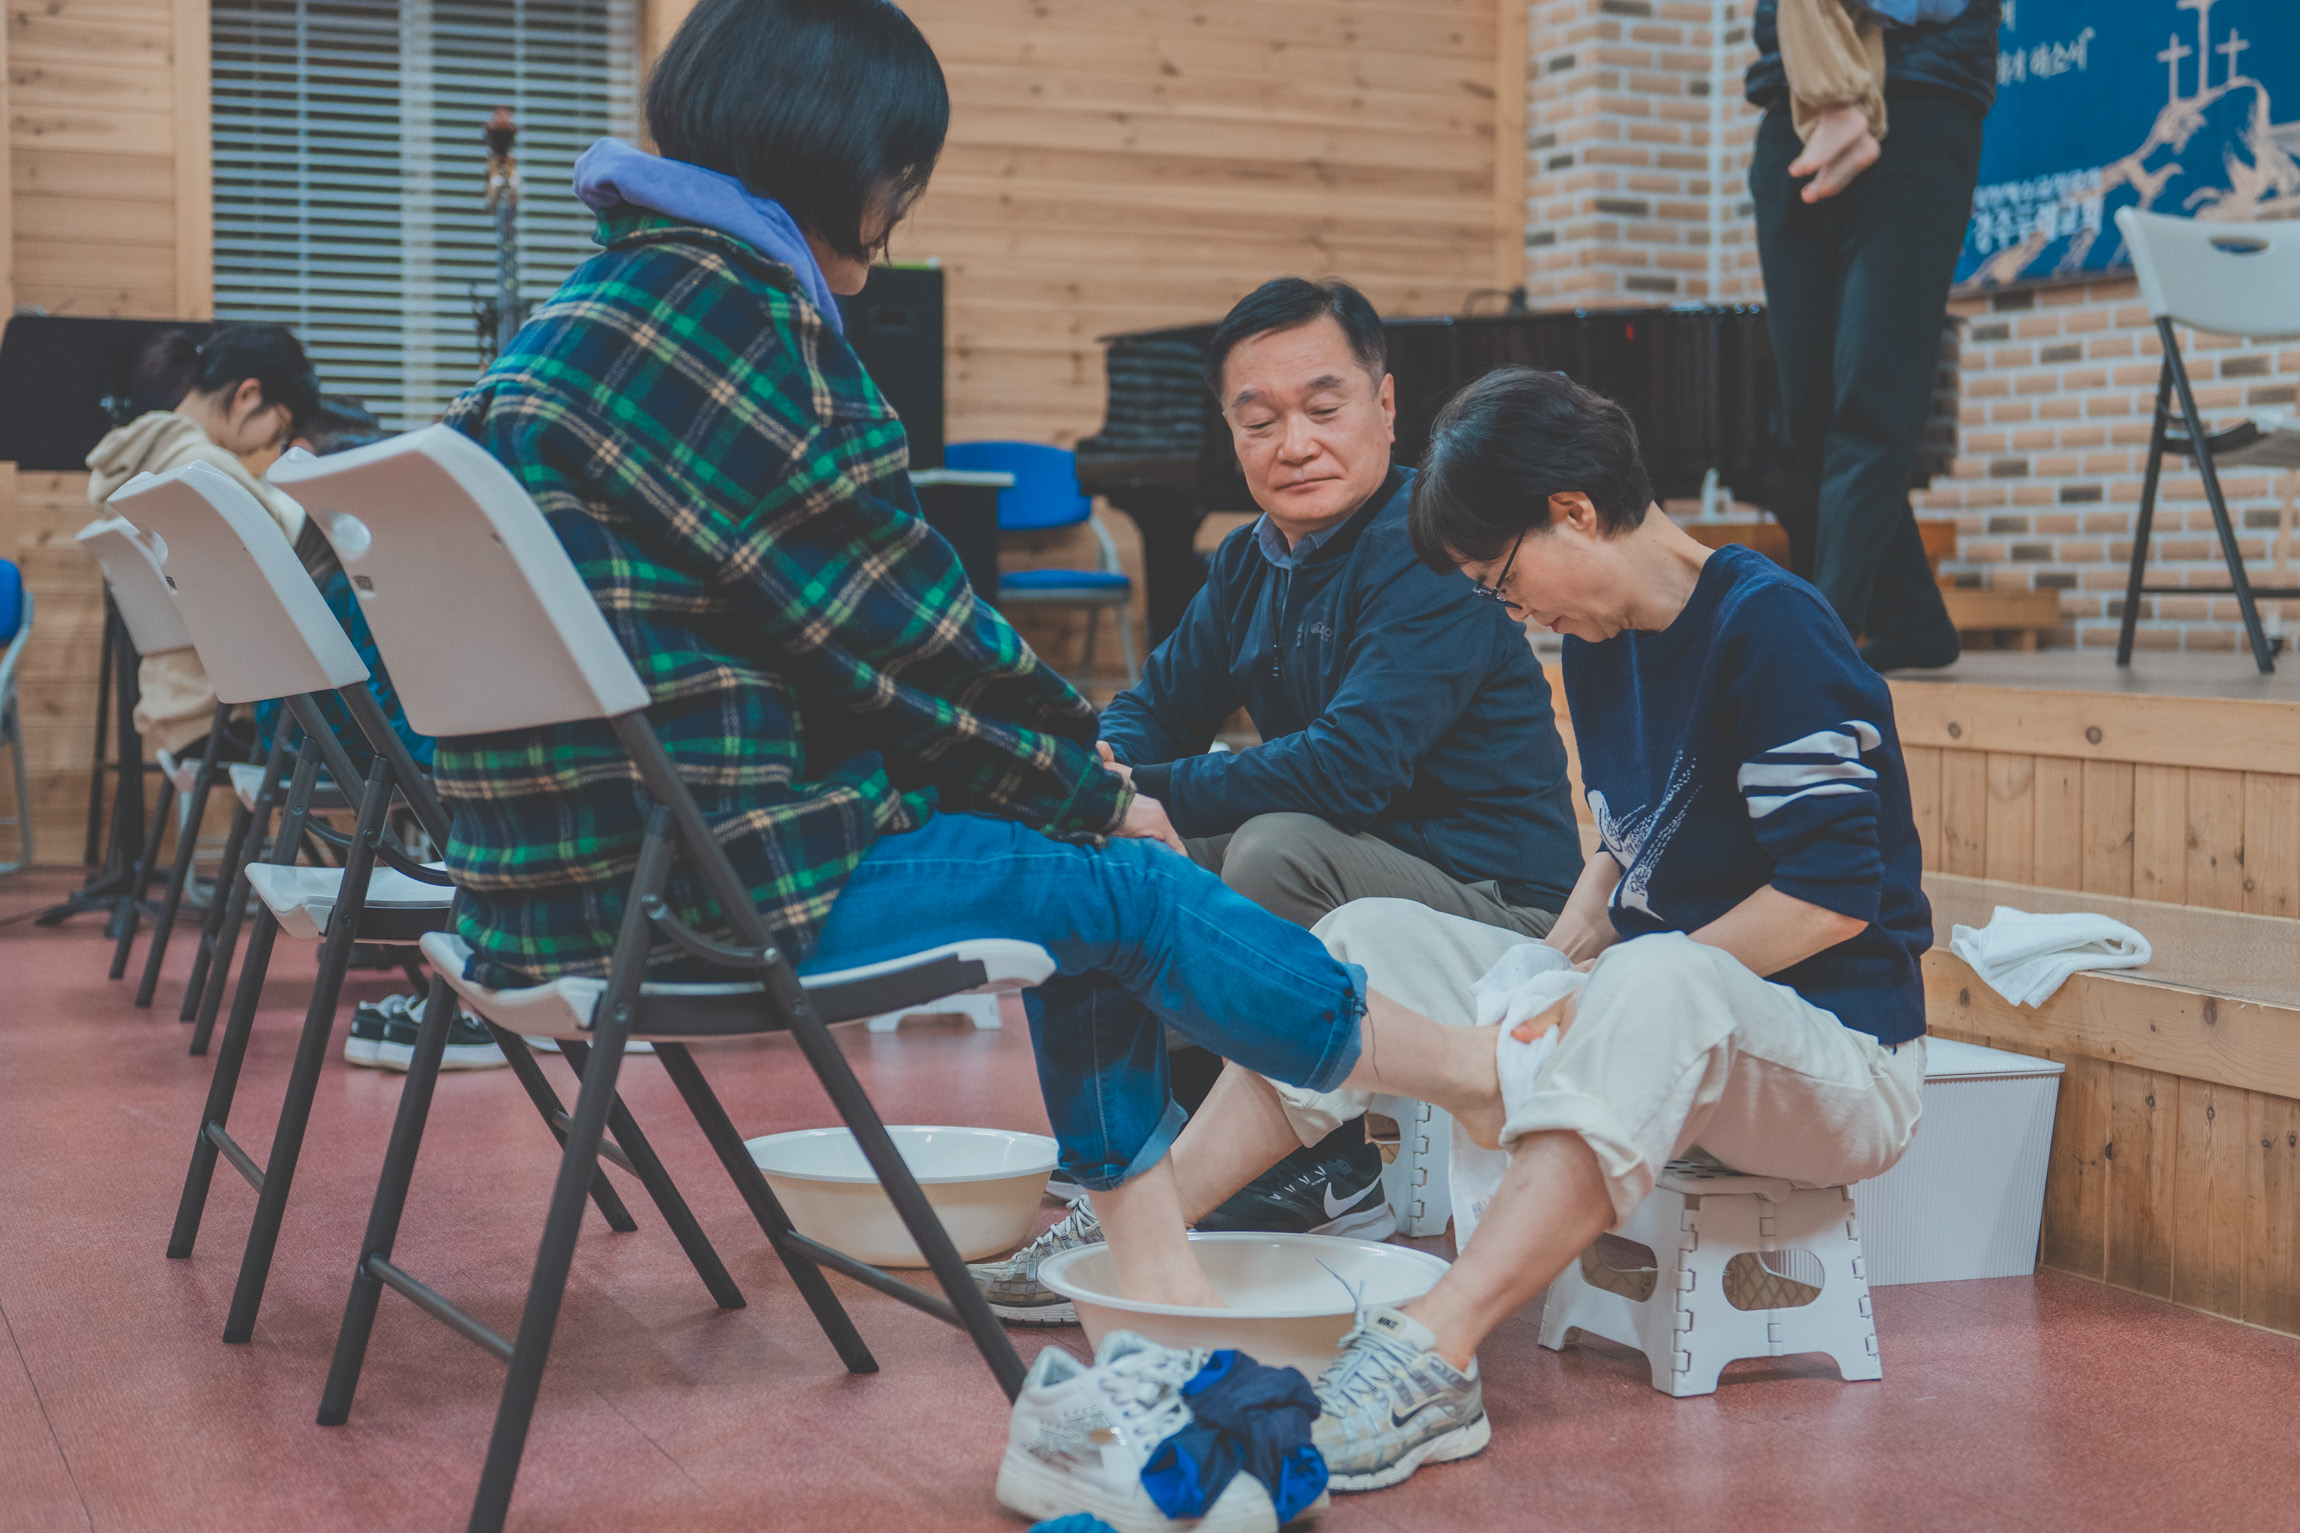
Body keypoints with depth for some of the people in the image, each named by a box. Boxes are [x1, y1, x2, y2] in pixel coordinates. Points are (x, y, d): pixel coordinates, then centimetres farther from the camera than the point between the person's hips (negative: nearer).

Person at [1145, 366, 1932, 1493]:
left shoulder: (1772, 628, -16)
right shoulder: (1602, 642, 11)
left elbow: (1833, 894, -22)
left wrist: (1598, 1001, -19)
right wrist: (1551, 978, 2)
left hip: (1836, 1051, -8)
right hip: (1664, 1020, 9)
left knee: (1651, 987, -41)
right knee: (1373, 941, -2)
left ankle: (1431, 1357, -54)